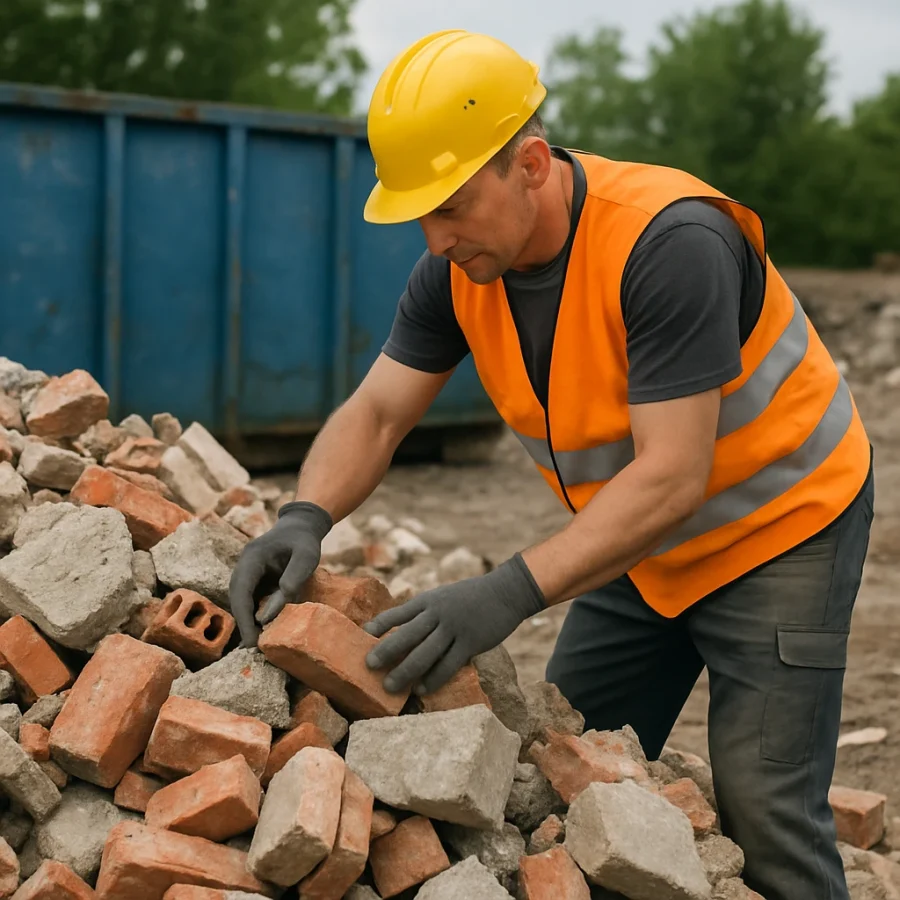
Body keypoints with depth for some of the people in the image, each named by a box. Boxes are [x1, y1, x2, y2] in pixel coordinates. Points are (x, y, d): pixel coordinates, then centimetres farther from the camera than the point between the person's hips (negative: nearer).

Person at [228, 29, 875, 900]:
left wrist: (512, 592, -44)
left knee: (761, 817, -10)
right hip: (640, 542, 7)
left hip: (780, 526, -7)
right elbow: (374, 412, -9)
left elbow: (672, 477, -36)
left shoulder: (669, 242, -33)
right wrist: (305, 519, -30)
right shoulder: (458, 267, -12)